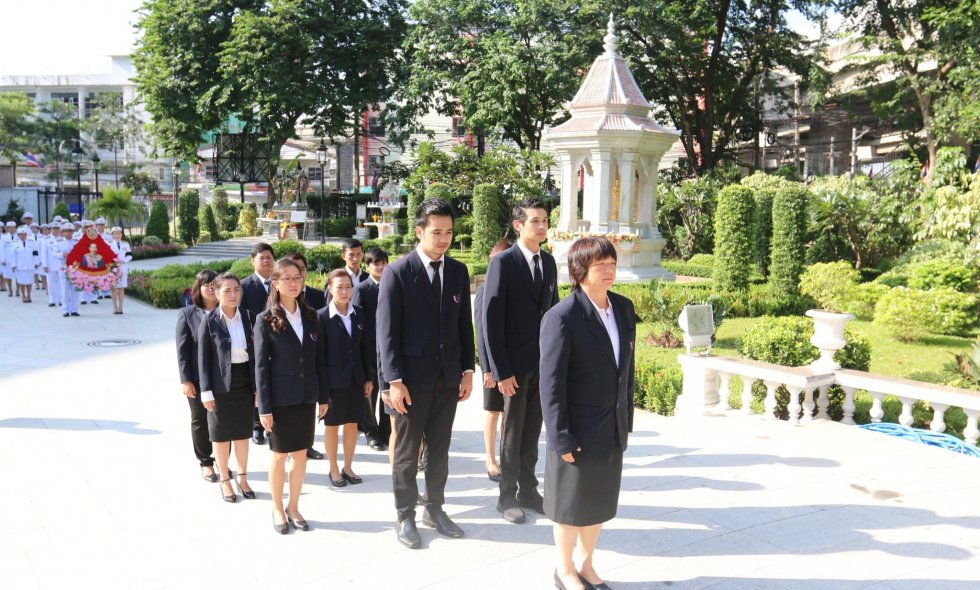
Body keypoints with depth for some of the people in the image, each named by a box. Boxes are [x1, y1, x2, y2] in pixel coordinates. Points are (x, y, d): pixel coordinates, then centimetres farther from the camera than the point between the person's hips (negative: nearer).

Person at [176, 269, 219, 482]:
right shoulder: (187, 313, -1)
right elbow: (182, 349, -3)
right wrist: (185, 380, -7)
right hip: (199, 378, 0)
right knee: (200, 421, 12)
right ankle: (205, 463, 27)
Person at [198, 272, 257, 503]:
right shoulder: (209, 320, -7)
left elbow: (254, 353, 5)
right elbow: (203, 357, -6)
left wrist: (257, 386, 4)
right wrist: (206, 391, -9)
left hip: (244, 384, 3)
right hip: (221, 386, -3)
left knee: (242, 433, 13)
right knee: (221, 435, 10)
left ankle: (242, 477, 28)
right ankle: (224, 480, 24)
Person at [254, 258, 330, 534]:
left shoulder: (310, 317, 5)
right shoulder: (266, 320, -7)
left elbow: (319, 359, 8)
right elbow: (261, 366, -7)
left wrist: (324, 396, 6)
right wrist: (264, 408, -10)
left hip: (307, 397, 4)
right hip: (280, 398, -4)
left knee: (301, 454, 11)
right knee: (279, 455, 8)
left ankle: (293, 507, 26)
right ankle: (277, 509, 25)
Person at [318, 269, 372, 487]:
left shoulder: (358, 313, 3)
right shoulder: (322, 317, -10)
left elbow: (363, 347, 7)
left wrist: (368, 378, 6)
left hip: (356, 379, 4)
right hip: (334, 380, -4)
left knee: (352, 424, 11)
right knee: (332, 426, 8)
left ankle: (348, 467, 25)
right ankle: (334, 470, 23)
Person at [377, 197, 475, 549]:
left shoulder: (458, 271, 7)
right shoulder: (397, 272, -9)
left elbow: (464, 324, 11)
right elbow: (386, 331, -10)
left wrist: (467, 370, 5)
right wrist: (394, 380, -15)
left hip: (448, 377, 5)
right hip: (413, 378, -4)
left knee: (440, 448, 15)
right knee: (407, 451, 8)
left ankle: (435, 509, 31)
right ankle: (405, 516, 23)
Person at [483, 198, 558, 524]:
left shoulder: (549, 262, 8)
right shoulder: (502, 263, -12)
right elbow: (492, 320, -13)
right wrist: (501, 371, -16)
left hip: (544, 362, 5)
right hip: (515, 363, -5)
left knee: (533, 430, 15)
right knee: (513, 433, 7)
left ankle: (528, 490, 29)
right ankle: (507, 496, 22)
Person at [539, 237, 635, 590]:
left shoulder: (624, 308, 2)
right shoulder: (561, 318, -19)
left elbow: (627, 366, 10)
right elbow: (551, 384, -17)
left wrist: (627, 416, 11)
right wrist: (560, 438, -17)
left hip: (613, 430, 7)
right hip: (578, 431, -6)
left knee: (600, 502, 20)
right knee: (571, 506, 12)